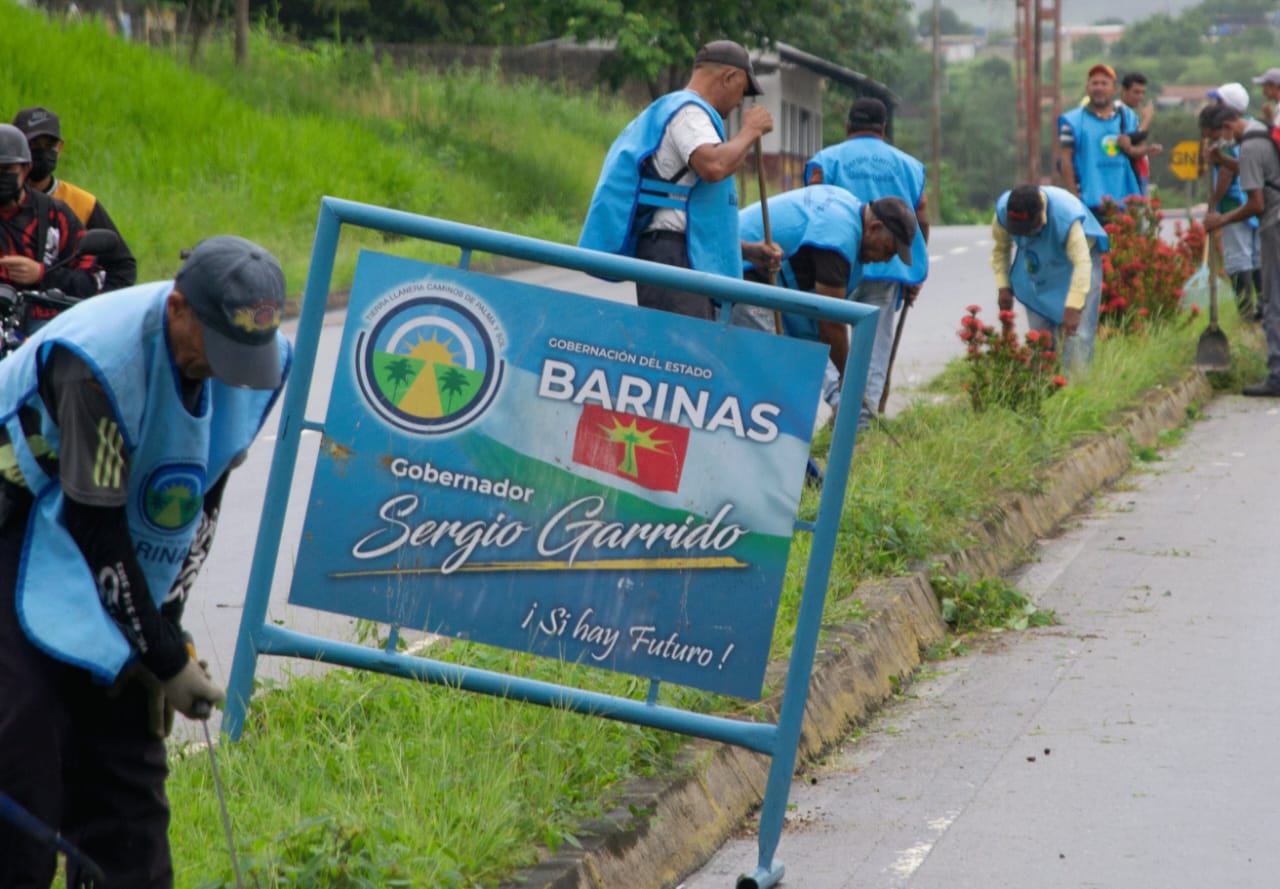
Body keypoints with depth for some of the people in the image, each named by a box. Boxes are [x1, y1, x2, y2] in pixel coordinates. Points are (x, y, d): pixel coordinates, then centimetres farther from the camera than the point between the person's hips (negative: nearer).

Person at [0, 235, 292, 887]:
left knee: (125, 730, 5)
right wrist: (167, 658, -21)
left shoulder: (266, 358, -11)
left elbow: (203, 494, 1)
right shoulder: (98, 360, -32)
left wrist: (165, 629, -2)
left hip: (123, 556, 6)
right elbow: (95, 527, -26)